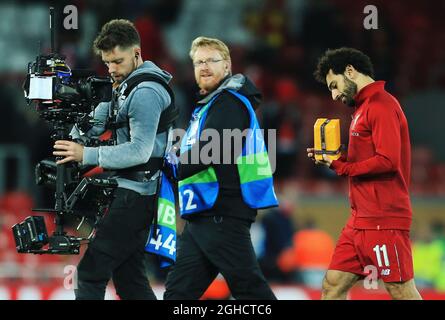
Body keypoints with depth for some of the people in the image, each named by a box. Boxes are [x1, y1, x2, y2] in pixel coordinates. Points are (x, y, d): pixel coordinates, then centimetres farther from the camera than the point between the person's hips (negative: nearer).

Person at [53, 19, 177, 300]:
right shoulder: (125, 86, 15)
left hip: (137, 193, -10)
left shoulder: (146, 92, -15)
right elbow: (97, 121, 14)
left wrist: (86, 155, -23)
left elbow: (139, 150, -23)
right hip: (131, 190, 10)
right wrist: (76, 140, -6)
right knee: (128, 277, 11)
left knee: (91, 271, -10)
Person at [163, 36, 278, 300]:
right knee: (179, 290, 7)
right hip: (203, 216, 10)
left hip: (223, 216, -10)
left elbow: (203, 155, -19)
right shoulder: (208, 105, 22)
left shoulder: (230, 103, -10)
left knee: (249, 288, -8)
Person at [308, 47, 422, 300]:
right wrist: (333, 160, 8)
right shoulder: (364, 108, 19)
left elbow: (388, 161, -20)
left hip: (384, 220, -10)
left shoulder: (381, 105, -11)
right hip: (360, 221, 10)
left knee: (401, 291, -8)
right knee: (333, 286, 8)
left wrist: (340, 166, -10)